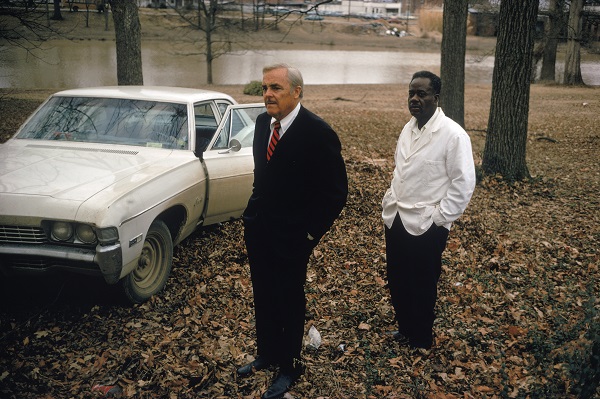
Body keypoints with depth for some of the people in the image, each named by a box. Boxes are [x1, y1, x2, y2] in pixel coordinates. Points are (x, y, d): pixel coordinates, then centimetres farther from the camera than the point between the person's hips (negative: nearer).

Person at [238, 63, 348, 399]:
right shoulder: (263, 122, 2)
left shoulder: (318, 133, -19)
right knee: (263, 295, 18)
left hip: (291, 235, -6)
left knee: (290, 300, 10)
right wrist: (255, 213, 10)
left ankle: (289, 366, 29)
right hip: (258, 228, 6)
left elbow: (336, 192, -15)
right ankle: (266, 353, 39)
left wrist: (311, 233, -13)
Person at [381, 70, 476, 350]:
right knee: (397, 281, 18)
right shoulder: (409, 129, 8)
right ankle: (405, 329, 40)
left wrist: (438, 218, -15)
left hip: (425, 226, -7)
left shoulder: (453, 134, -16)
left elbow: (463, 183, -15)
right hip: (395, 219, 7)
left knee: (422, 288, 10)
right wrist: (390, 200, 11)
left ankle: (421, 342, 31)